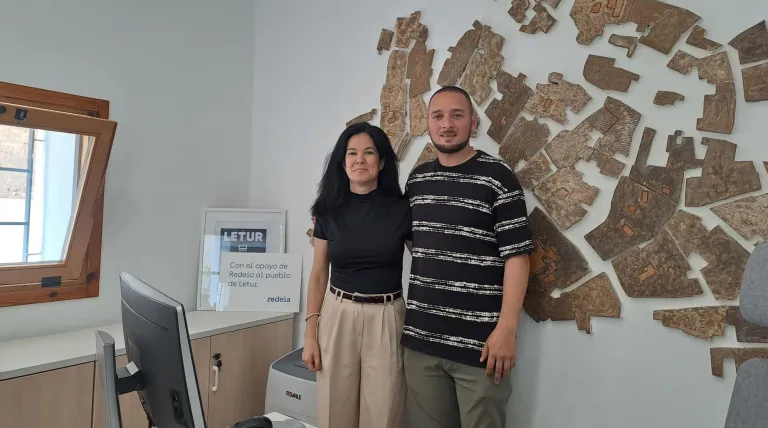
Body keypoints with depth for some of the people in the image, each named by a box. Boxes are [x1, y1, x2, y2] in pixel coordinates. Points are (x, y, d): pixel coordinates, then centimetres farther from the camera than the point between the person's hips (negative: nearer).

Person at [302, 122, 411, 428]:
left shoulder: (402, 209, -4)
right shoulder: (330, 210, 1)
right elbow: (318, 275, 5)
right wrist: (310, 335, 2)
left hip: (386, 319, -1)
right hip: (338, 315, 2)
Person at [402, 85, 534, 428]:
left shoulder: (498, 176, -6)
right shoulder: (417, 178, 9)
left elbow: (516, 255, -10)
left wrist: (507, 328, -15)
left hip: (479, 341, -4)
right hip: (420, 337, 5)